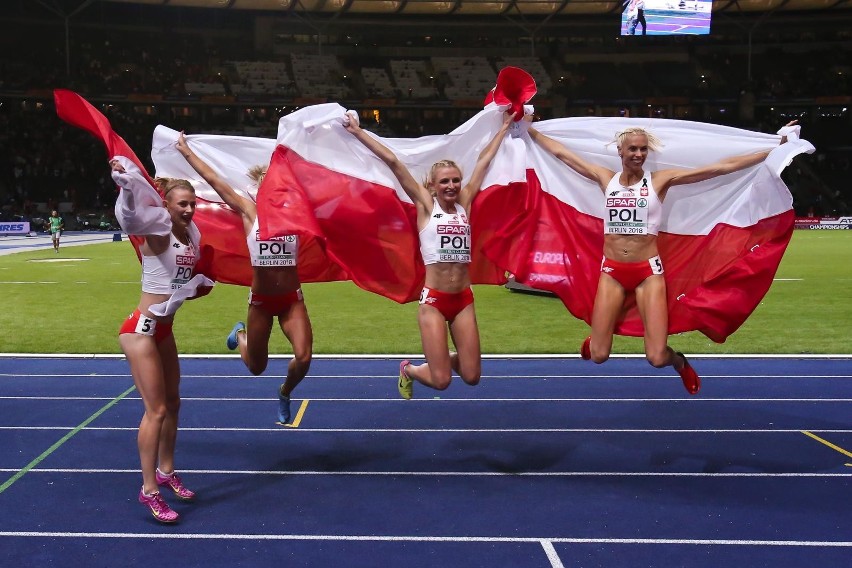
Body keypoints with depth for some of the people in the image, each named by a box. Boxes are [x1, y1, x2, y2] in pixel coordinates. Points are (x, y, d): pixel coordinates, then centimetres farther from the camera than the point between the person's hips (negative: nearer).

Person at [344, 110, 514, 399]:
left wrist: (504, 127, 23)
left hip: (463, 299, 4)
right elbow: (392, 161, -4)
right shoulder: (425, 204, -3)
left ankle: (446, 358, 37)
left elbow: (484, 160, 14)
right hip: (434, 300, -4)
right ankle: (408, 370, 29)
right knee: (441, 380, -4)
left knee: (471, 376, 4)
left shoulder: (464, 203, 6)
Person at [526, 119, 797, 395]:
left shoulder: (660, 180, -2)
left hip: (648, 271, -2)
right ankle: (595, 339, 38)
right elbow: (560, 152, 11)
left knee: (657, 357, -9)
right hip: (611, 271, 2)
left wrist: (774, 151, -6)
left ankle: (680, 362, 30)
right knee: (598, 355, -1)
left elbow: (721, 167, -4)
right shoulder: (606, 178, 4)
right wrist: (529, 129, 15)